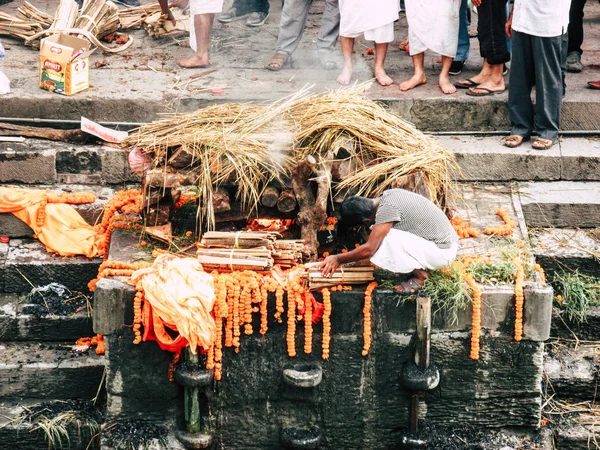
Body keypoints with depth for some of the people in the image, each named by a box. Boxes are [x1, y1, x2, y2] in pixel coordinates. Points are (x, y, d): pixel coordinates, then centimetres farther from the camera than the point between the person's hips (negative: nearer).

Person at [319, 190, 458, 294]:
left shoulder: (387, 208, -22)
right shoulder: (387, 195, 5)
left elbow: (369, 249, -22)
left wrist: (338, 259, -10)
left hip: (442, 253, -9)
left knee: (386, 239, -21)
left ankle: (420, 275, -4)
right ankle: (420, 268, 10)